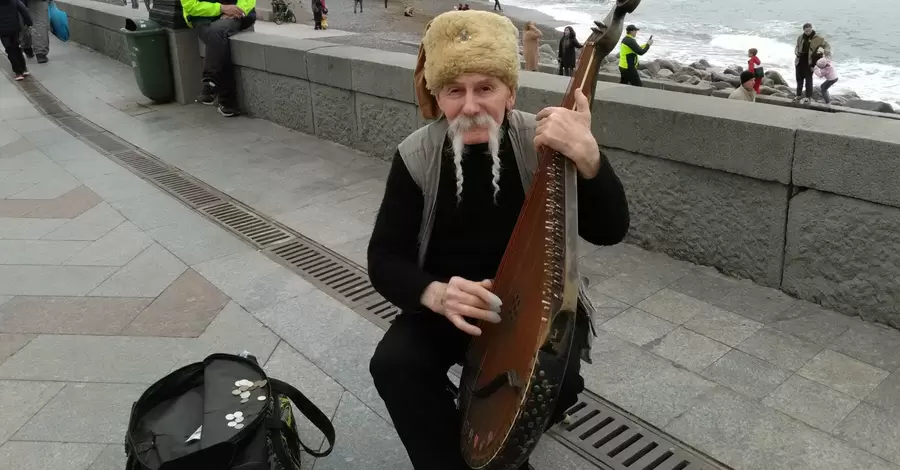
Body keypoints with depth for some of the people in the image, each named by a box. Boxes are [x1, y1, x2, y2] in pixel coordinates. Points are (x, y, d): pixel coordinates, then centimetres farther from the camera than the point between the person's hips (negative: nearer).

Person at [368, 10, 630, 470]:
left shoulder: (544, 142, -16)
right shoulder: (416, 157, -13)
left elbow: (609, 231, -23)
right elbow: (385, 259, -10)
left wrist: (589, 159, -44)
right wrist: (435, 294, -32)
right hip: (449, 305, 1)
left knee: (557, 377, -26)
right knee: (394, 363, -24)